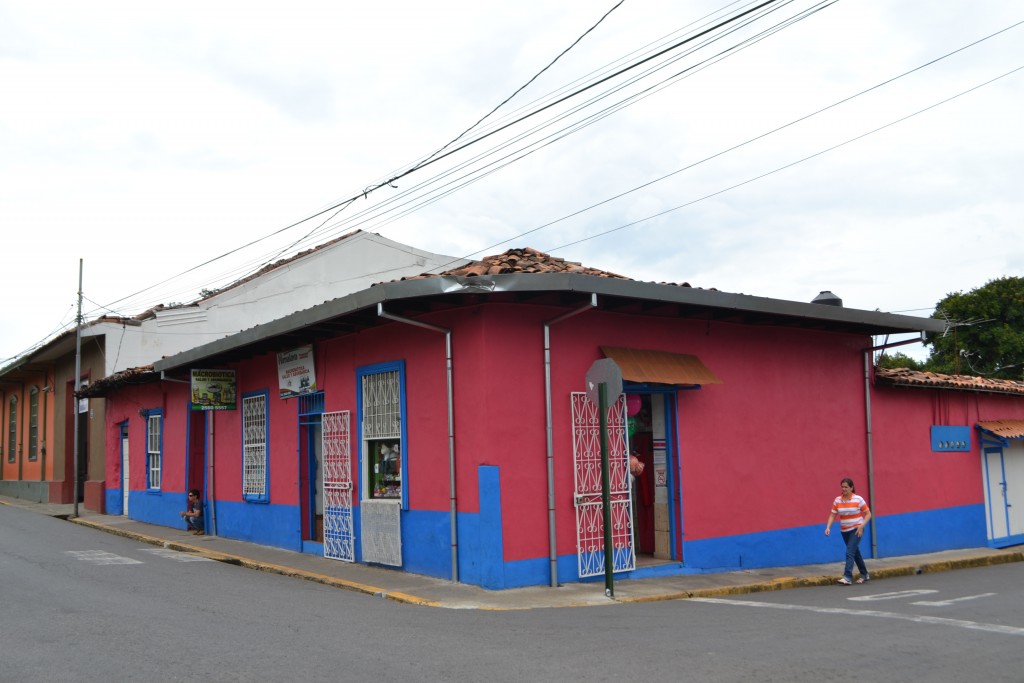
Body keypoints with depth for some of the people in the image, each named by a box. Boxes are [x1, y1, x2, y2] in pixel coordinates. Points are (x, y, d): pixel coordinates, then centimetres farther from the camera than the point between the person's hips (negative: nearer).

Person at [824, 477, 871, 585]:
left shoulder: (858, 499, -10)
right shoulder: (837, 500, 0)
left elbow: (868, 514, -5)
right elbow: (832, 515, 0)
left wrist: (862, 526, -17)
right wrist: (828, 527, -14)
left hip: (856, 530, -5)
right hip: (844, 531, 5)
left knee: (850, 552, -16)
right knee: (855, 553, 16)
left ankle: (847, 577, -20)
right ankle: (864, 575, 32)